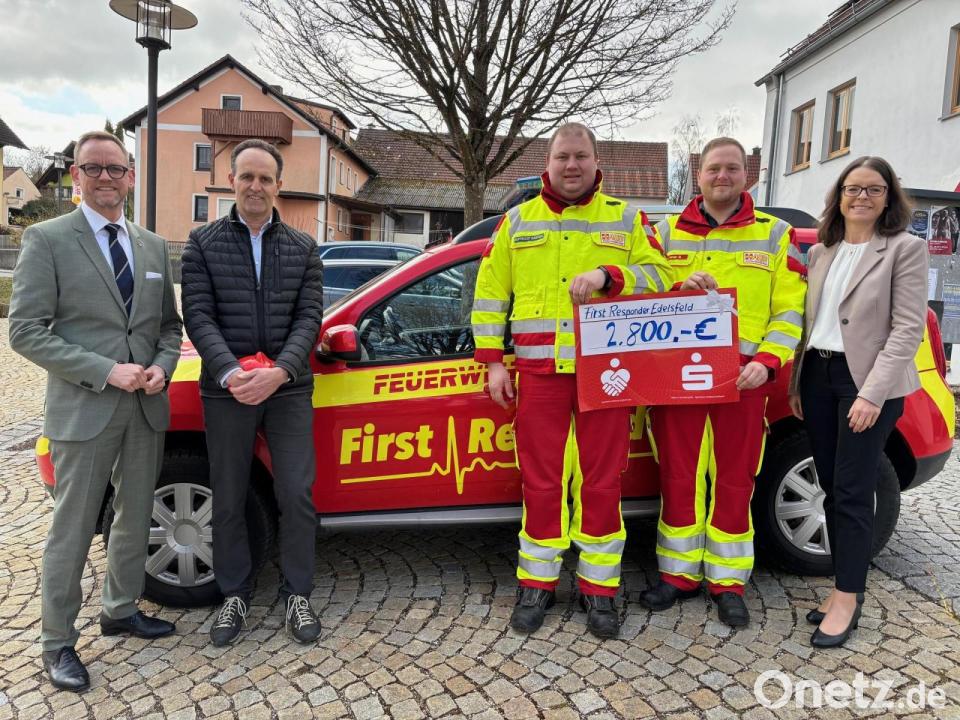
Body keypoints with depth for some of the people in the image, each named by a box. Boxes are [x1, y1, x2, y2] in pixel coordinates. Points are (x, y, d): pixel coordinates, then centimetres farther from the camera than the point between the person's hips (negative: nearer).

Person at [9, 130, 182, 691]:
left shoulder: (154, 246, 10)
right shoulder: (47, 239, -5)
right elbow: (26, 330, -11)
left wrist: (162, 368, -6)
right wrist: (105, 371, -18)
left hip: (147, 409, 5)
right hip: (84, 411, -5)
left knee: (136, 519, 17)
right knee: (73, 530, 6)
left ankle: (121, 610, 37)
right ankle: (58, 641, 23)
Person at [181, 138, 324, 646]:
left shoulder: (302, 248, 6)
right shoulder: (203, 243, 3)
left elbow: (309, 318, -2)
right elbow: (198, 317, -5)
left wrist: (278, 372, -18)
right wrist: (230, 374, -20)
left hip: (289, 390, 0)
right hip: (226, 392, 0)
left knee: (297, 495, 2)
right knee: (228, 501, 11)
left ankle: (297, 595, 21)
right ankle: (235, 595, 29)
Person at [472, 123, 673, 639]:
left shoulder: (626, 220, 10)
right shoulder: (518, 222, 12)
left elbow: (659, 276, 2)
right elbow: (490, 295, 11)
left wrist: (608, 275, -17)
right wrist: (493, 362, 3)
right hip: (539, 371, 1)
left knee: (602, 482, 5)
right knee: (541, 481, 5)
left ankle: (599, 589, 20)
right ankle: (536, 584, 21)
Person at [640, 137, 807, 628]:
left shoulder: (774, 235, 7)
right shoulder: (667, 233, 10)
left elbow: (790, 310, 3)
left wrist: (767, 361, -12)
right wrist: (678, 288, -12)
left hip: (742, 376, -1)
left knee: (735, 481, 6)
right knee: (678, 476, 7)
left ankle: (727, 581, 21)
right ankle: (679, 573, 22)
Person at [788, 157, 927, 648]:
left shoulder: (906, 249, -3)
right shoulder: (820, 252, 13)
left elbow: (909, 328, -10)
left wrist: (873, 392, -18)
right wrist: (796, 382, 9)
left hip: (867, 382, -5)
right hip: (818, 376, 6)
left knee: (852, 492, -3)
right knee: (831, 489, 10)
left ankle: (848, 598, 9)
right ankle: (844, 587, 23)